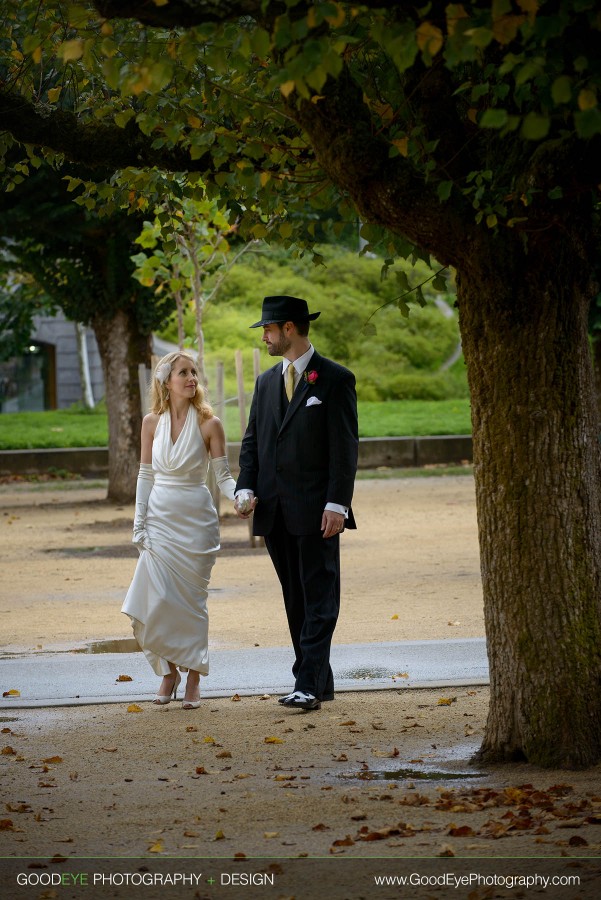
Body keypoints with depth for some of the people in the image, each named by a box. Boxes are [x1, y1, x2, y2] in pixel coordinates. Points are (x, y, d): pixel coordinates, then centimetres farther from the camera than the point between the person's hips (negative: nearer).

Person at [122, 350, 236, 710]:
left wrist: (239, 496, -25)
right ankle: (169, 672, 13)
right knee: (157, 600, -5)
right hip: (160, 518, 2)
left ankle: (193, 682, 8)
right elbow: (146, 475, 8)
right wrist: (139, 523, 4)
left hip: (196, 519, -2)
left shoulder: (208, 424, -5)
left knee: (191, 600, 0)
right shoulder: (152, 422, 3)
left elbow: (223, 476, -4)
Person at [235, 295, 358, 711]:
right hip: (275, 512, 7)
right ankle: (318, 680, 15)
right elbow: (252, 440, 15)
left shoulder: (335, 379, -4)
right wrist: (246, 489, -1)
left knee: (318, 598, -7)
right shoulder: (266, 382, 15)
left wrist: (337, 504, -15)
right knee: (296, 600, 9)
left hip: (315, 510, -7)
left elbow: (346, 447, -8)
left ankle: (309, 686, -13)